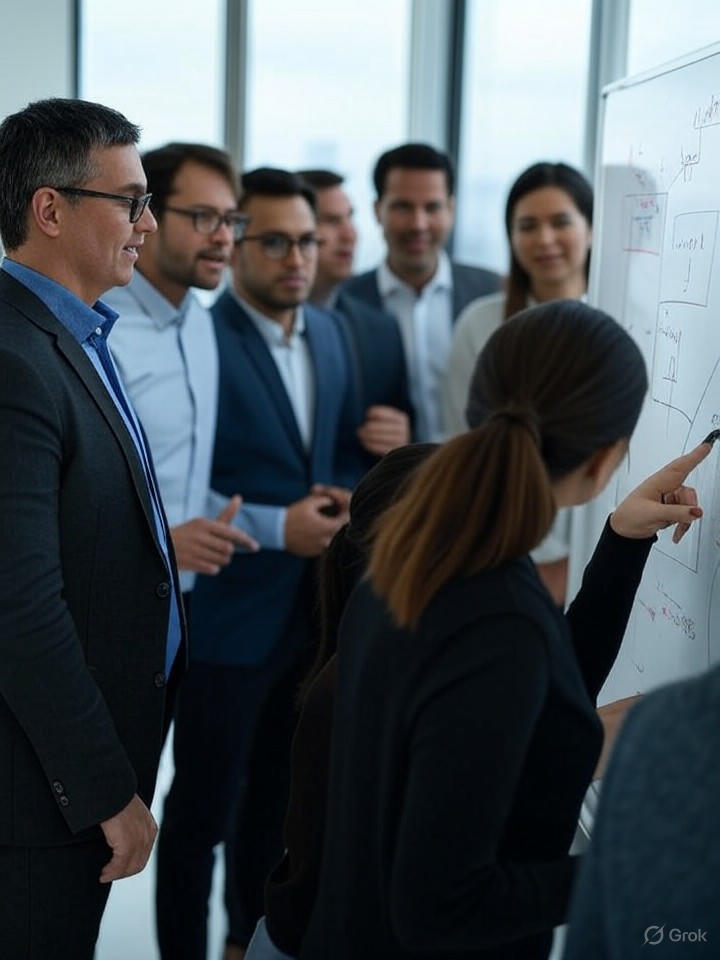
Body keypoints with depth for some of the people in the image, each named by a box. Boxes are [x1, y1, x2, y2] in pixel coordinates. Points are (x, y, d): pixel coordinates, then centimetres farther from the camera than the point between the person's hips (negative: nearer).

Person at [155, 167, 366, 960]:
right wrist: (276, 528, -21)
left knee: (278, 793, 21)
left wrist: (345, 495, -6)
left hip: (314, 606, 7)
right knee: (202, 807, 7)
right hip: (226, 613, -7)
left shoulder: (330, 332, 7)